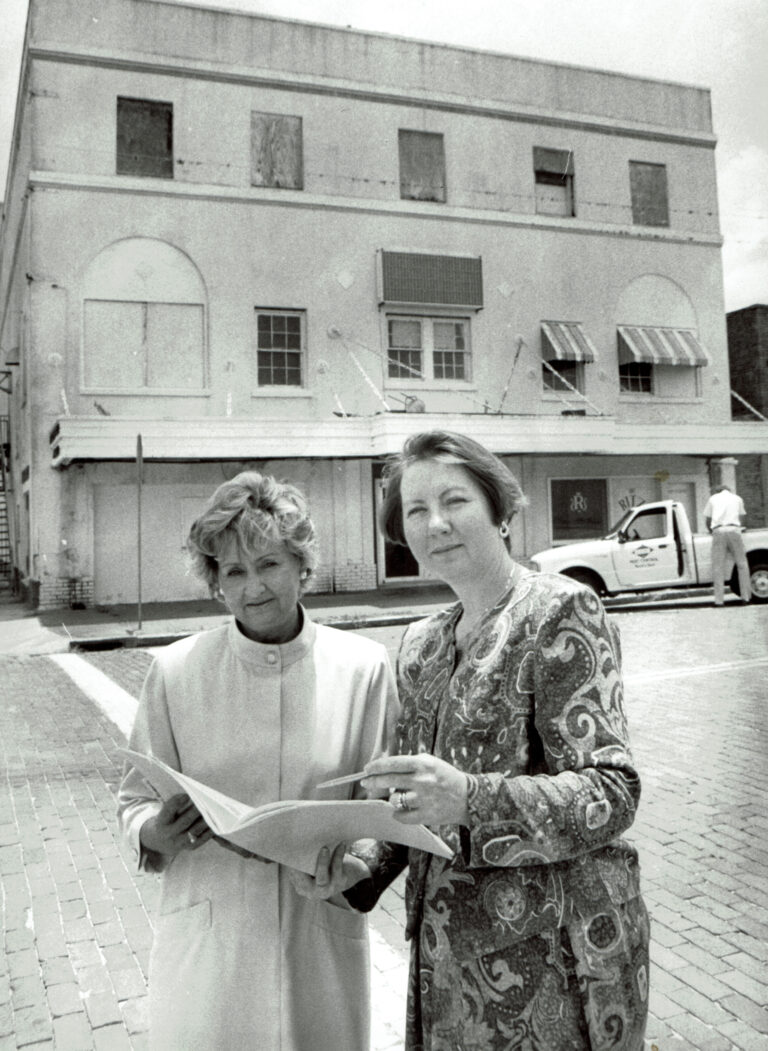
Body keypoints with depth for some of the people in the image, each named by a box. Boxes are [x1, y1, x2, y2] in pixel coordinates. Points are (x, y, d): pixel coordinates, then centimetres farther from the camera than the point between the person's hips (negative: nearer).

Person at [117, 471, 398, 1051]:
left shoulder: (365, 666, -6)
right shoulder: (175, 670, -5)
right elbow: (135, 800, 5)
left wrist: (332, 853, -20)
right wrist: (155, 833, -16)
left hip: (321, 940, 0)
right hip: (208, 943, 0)